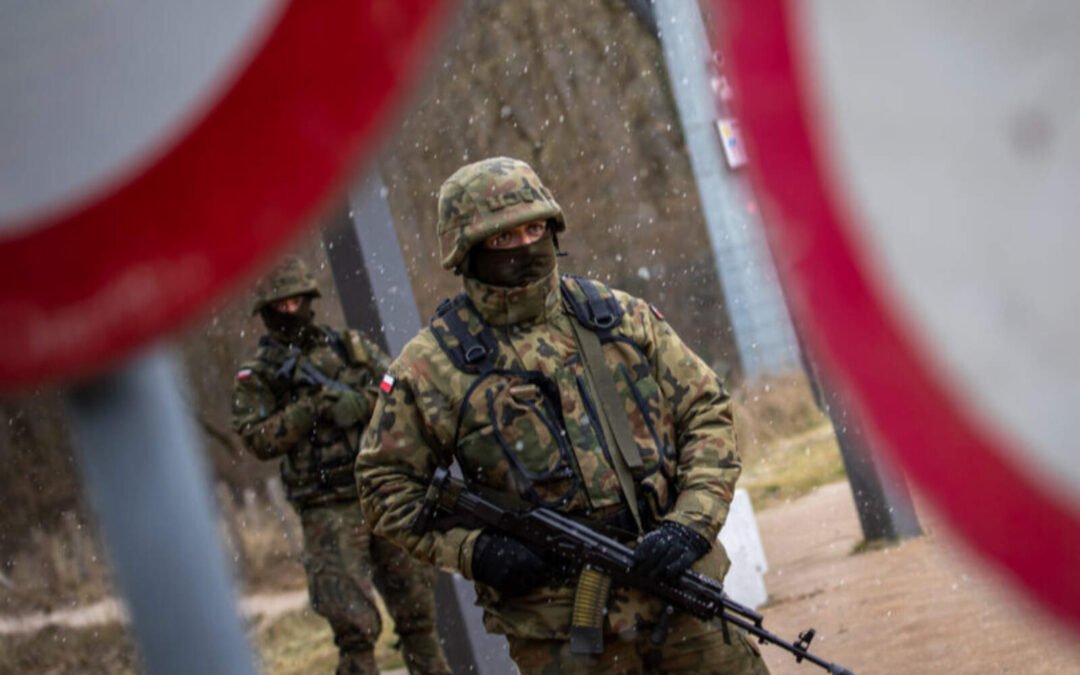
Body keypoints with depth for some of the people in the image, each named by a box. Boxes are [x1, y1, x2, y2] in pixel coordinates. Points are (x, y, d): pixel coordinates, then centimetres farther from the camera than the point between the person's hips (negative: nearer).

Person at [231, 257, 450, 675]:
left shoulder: (351, 346, 12)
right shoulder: (256, 377, 3)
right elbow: (259, 441, -7)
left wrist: (361, 403, -12)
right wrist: (308, 409, -16)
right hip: (328, 511, -3)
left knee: (416, 612, 8)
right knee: (354, 625, -9)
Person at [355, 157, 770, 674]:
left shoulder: (619, 317, 7)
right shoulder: (431, 366, -1)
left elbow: (706, 413, 9)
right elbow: (385, 483, 5)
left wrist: (691, 524, -6)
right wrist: (470, 550, -10)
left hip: (677, 587, 3)